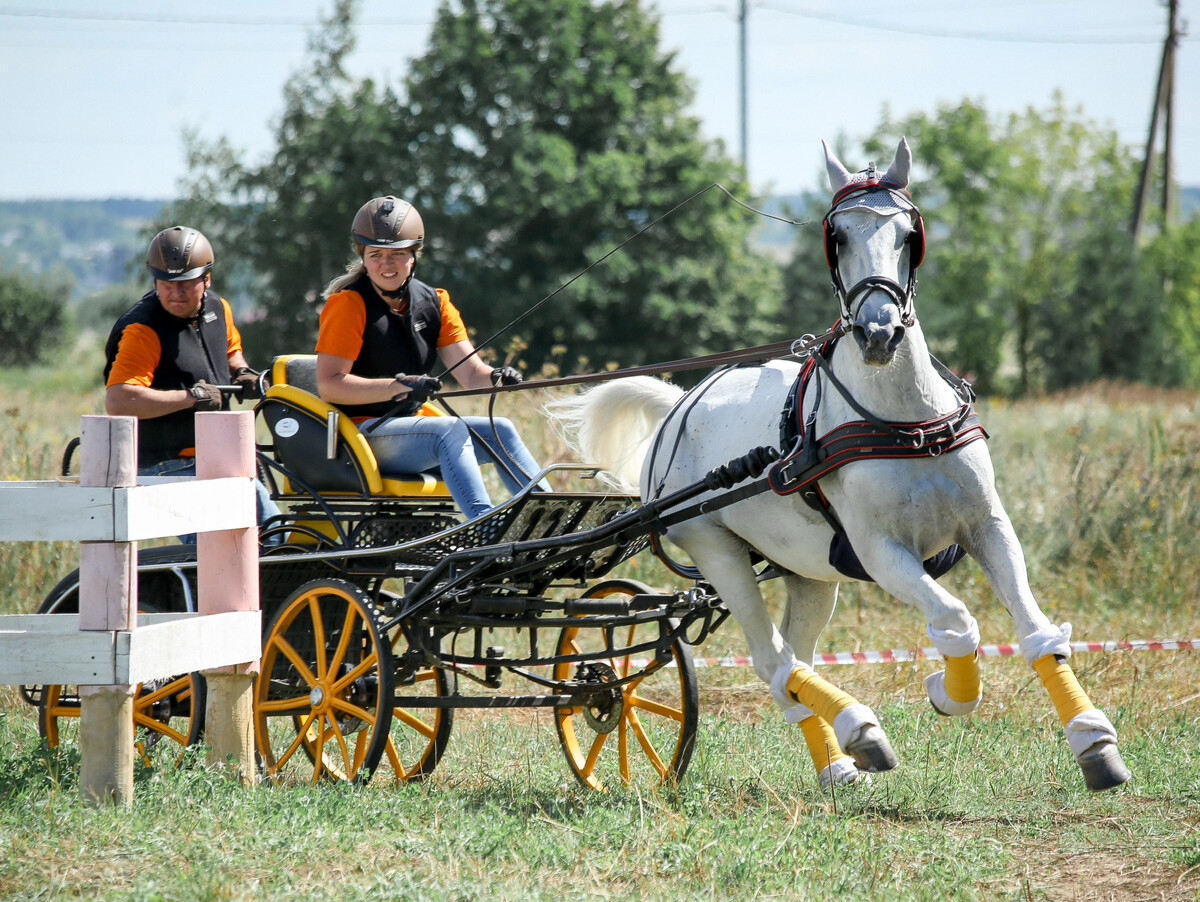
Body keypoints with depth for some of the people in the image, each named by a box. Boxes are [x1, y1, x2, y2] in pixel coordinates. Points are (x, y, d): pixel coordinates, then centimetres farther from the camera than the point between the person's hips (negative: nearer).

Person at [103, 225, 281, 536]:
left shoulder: (217, 308, 5)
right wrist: (192, 396, -29)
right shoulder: (143, 330, -21)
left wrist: (241, 371, 5)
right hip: (169, 468, -8)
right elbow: (118, 402, -34)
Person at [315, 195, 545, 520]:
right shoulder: (349, 304, -9)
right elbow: (328, 384, -18)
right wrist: (398, 387, -28)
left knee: (500, 432, -10)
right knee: (451, 431, -30)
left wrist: (495, 378, -23)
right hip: (359, 432, -7)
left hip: (414, 423, 7)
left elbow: (470, 373, 1)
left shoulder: (432, 302, 10)